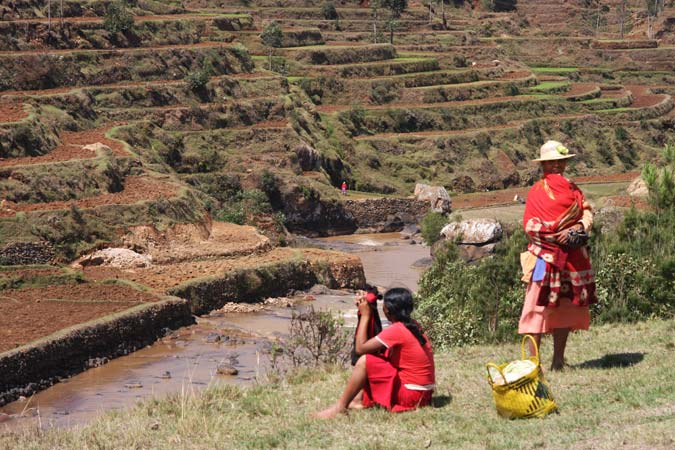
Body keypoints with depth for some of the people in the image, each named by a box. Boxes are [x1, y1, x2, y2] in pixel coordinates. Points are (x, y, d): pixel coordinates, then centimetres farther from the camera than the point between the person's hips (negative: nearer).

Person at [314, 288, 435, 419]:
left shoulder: (396, 330, -18)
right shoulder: (413, 326, 8)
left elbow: (360, 348, -14)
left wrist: (365, 315, -6)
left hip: (410, 394, -9)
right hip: (422, 393, 9)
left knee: (365, 361, -10)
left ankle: (340, 406, -2)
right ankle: (367, 402, 14)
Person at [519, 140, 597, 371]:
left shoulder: (573, 189, 12)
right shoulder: (537, 192, 2)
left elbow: (587, 213, 6)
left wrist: (579, 227, -9)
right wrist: (557, 235, -14)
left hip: (573, 256, 4)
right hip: (546, 254, -3)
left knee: (566, 306, 4)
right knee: (539, 304, -5)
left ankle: (558, 359, 7)